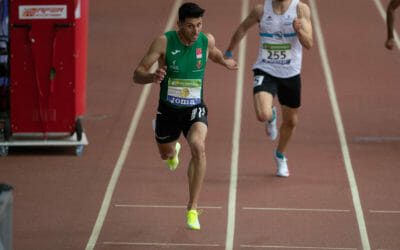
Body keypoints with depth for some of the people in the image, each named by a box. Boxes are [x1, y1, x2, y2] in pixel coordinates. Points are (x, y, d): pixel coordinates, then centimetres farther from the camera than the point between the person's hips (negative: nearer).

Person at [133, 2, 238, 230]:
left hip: (195, 109, 0)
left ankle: (193, 210, -21)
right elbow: (137, 75, -20)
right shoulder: (164, 41, -19)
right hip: (168, 109, 1)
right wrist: (152, 77, -40)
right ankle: (174, 150, 67)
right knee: (167, 155, 24)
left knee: (199, 148, -29)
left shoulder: (207, 40, -10)